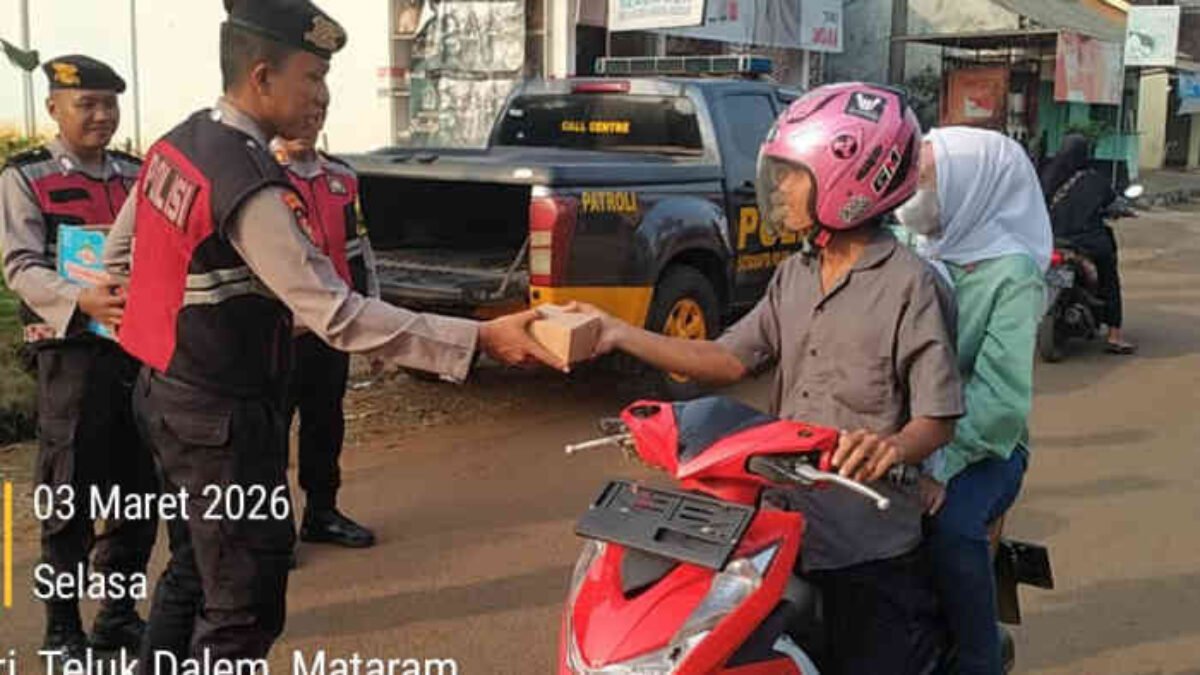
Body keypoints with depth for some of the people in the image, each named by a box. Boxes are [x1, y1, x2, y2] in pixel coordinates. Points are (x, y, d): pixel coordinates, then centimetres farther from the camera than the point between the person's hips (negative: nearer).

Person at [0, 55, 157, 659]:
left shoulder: (137, 175, 13)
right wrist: (82, 300, -30)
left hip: (144, 348, 5)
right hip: (72, 352, -5)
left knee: (139, 491, 12)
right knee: (69, 499, 3)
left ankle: (119, 616, 28)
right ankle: (62, 630, 17)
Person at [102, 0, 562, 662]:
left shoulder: (179, 142, 4)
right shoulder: (251, 188, -25)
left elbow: (119, 252, 15)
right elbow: (339, 317, -29)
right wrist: (480, 339, -32)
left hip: (167, 392, 10)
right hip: (222, 416, -10)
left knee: (191, 571, 24)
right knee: (244, 607, 1)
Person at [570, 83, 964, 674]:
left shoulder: (908, 283, -11)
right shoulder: (794, 277, 11)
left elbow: (940, 417, -13)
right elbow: (731, 359, 7)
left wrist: (893, 447, -34)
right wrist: (621, 334, 1)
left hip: (870, 547, -6)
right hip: (786, 530, 7)